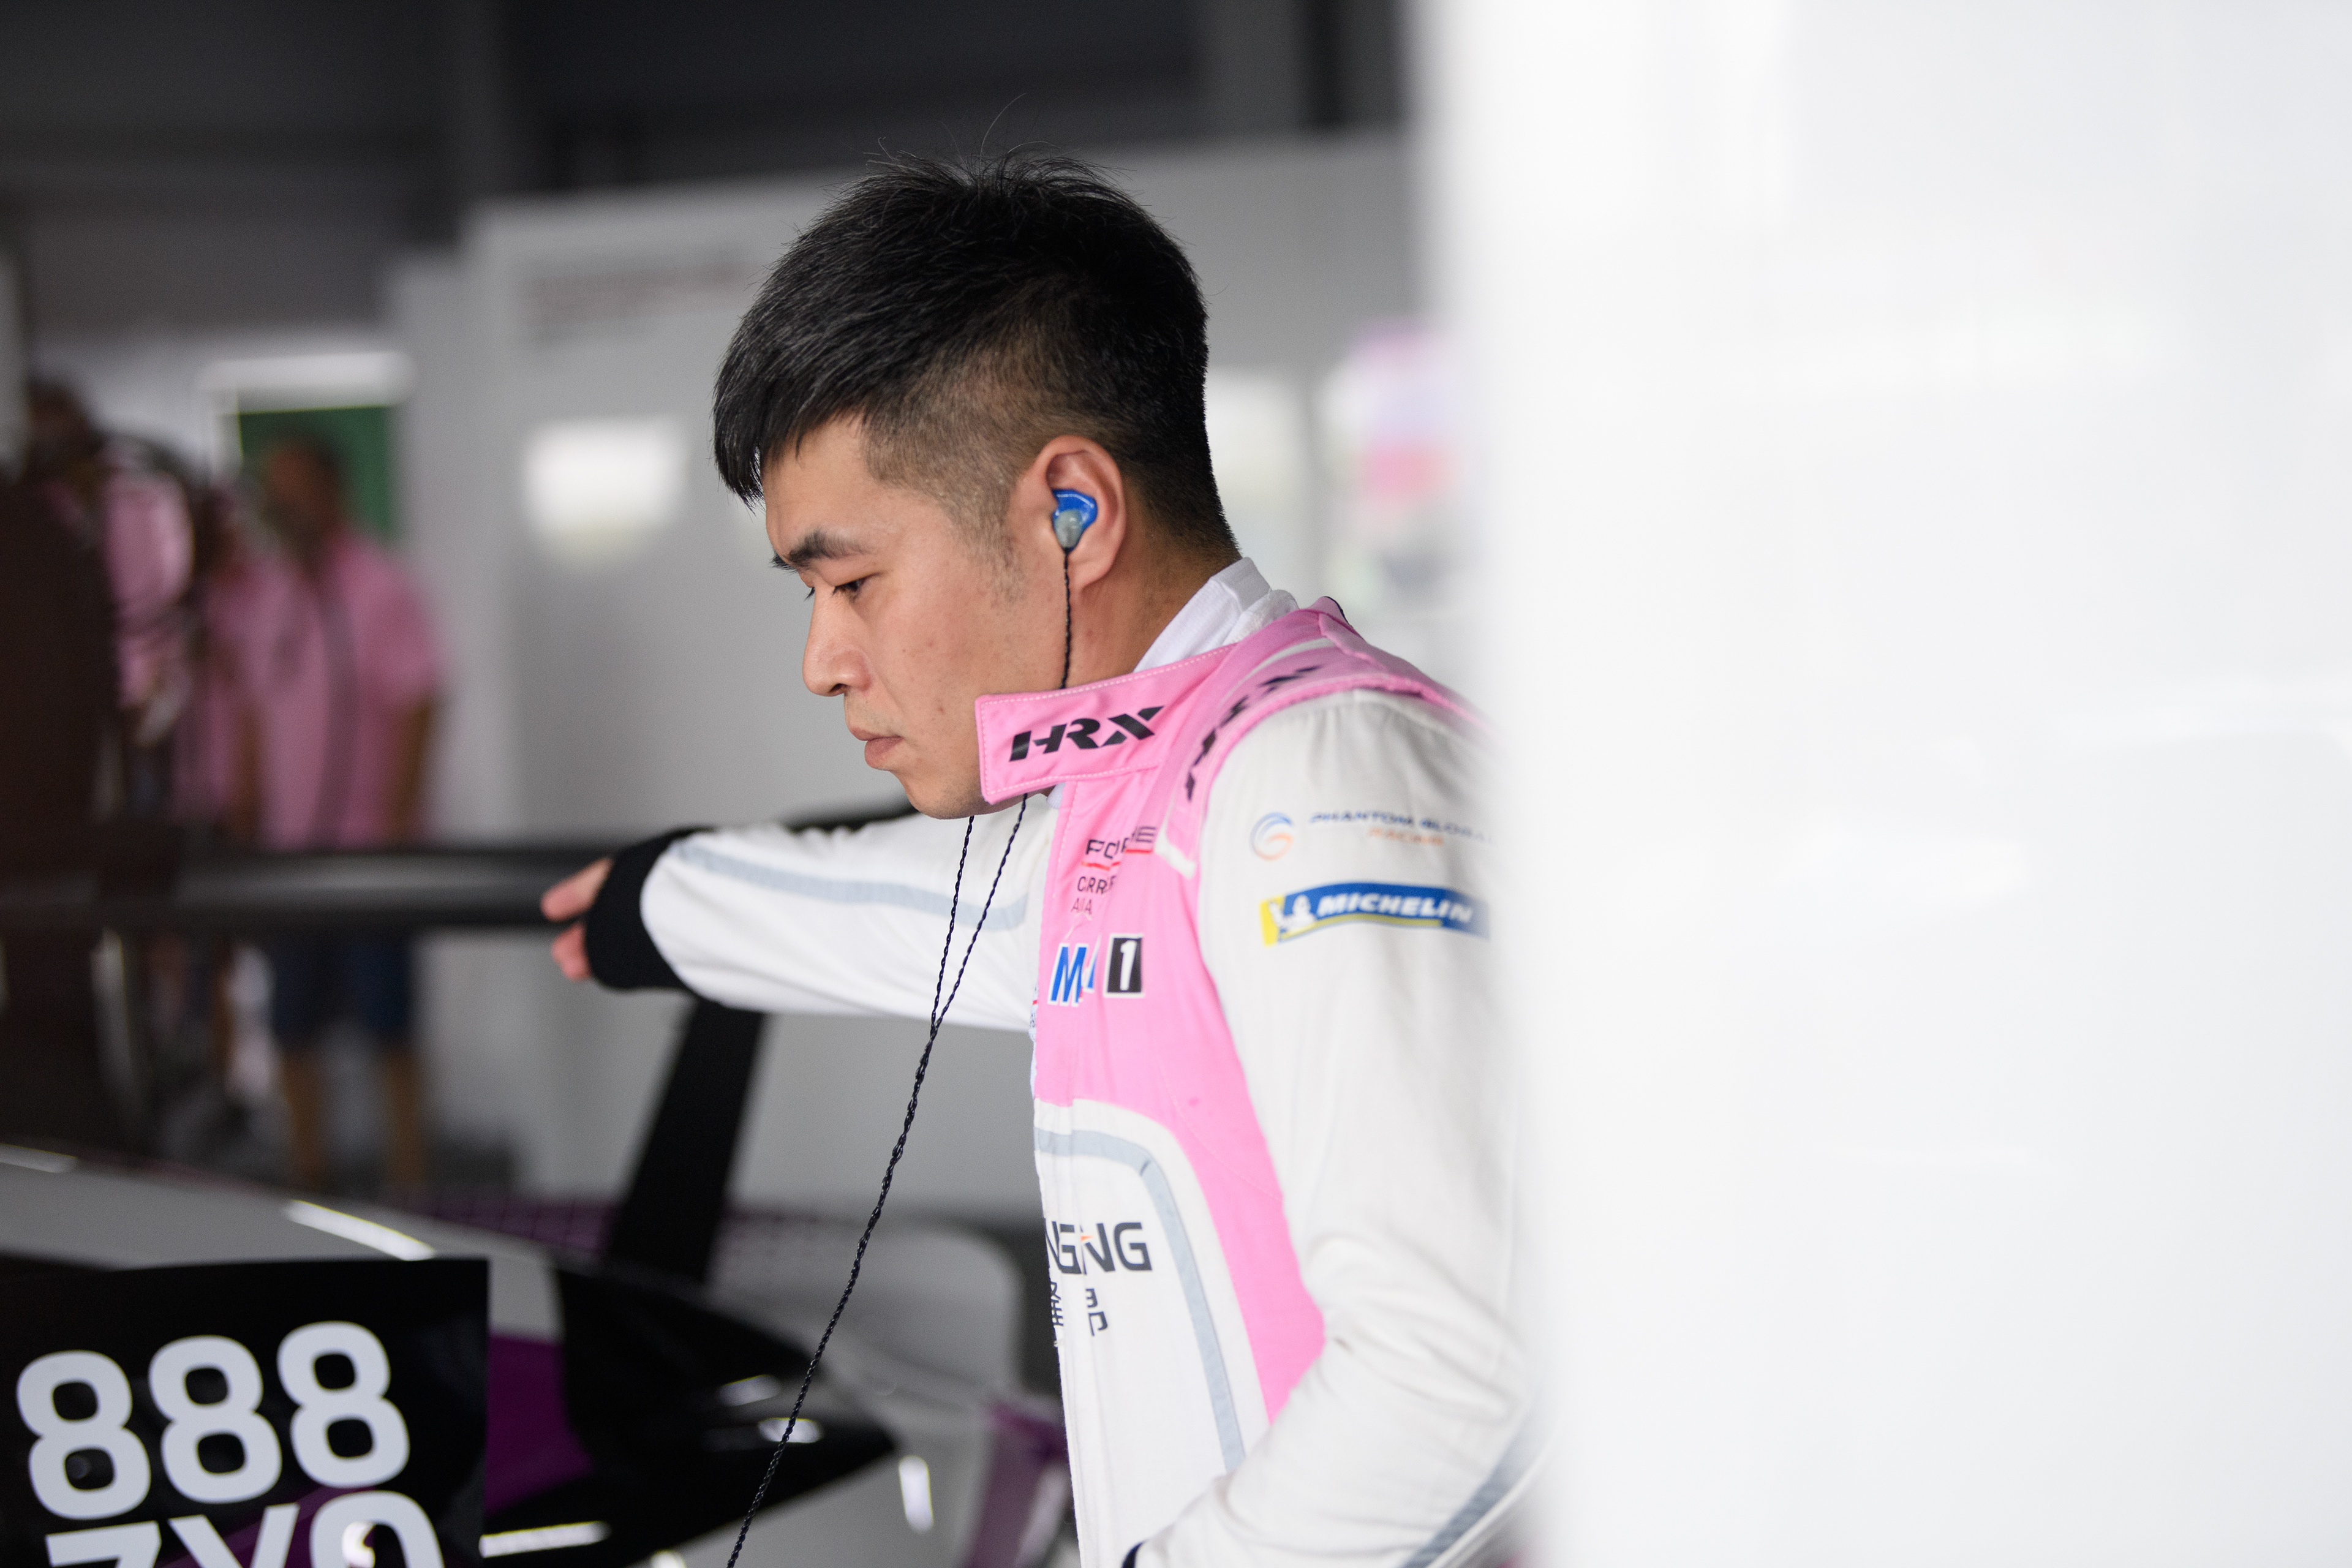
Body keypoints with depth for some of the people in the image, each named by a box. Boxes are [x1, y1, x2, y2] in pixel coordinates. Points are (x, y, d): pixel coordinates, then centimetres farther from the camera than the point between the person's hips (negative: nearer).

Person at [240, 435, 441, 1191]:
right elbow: (258, 719, 14)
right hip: (288, 852, 6)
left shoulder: (381, 590, -8)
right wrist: (246, 822, 7)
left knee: (389, 1030, 0)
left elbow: (415, 717, -11)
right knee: (291, 1032, 7)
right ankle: (307, 1188, 17)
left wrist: (392, 832, -17)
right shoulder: (263, 597, 10)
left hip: (368, 851, -6)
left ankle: (406, 1185, 9)